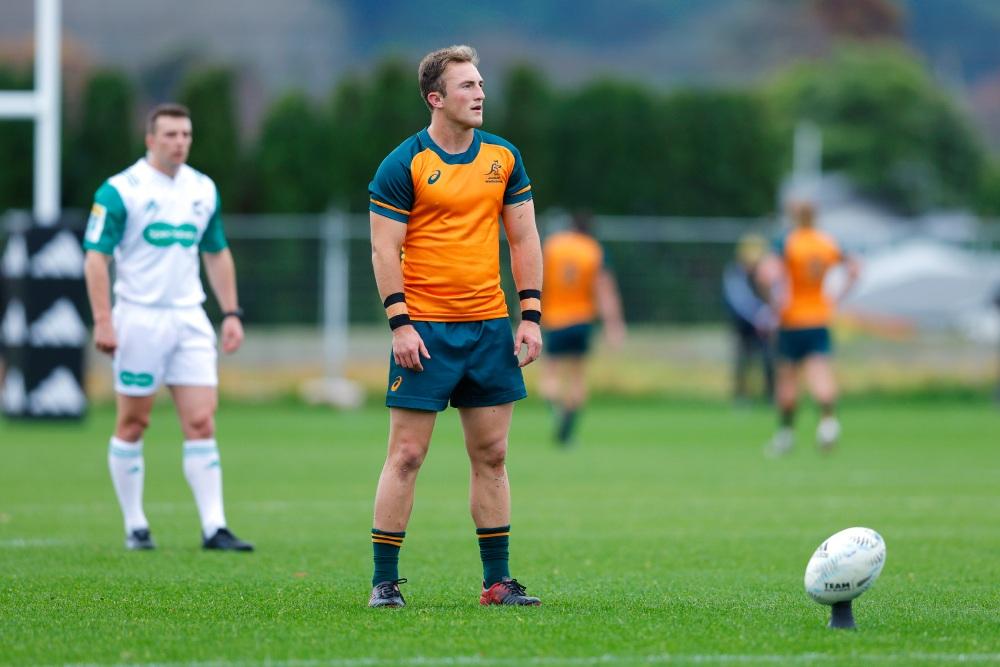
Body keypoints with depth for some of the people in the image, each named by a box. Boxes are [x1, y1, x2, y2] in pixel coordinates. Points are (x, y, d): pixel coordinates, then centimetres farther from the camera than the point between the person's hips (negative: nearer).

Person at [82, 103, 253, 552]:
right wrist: (102, 321, -18)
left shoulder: (203, 190, 10)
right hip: (139, 317, -4)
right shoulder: (119, 190, -7)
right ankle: (135, 526, 13)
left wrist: (231, 313, 12)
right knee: (132, 424, 3)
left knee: (201, 422, -4)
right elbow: (96, 257, -9)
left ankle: (214, 528, -6)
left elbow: (217, 254, 19)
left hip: (189, 318, 4)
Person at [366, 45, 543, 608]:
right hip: (426, 331, -5)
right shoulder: (405, 164, -6)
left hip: (490, 327, 5)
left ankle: (497, 581, 12)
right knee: (407, 455, -4)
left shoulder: (504, 157, 8)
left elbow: (524, 238, 11)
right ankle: (385, 581, 1)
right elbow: (385, 249, -6)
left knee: (492, 455, 6)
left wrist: (531, 316, 4)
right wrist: (400, 323, -14)